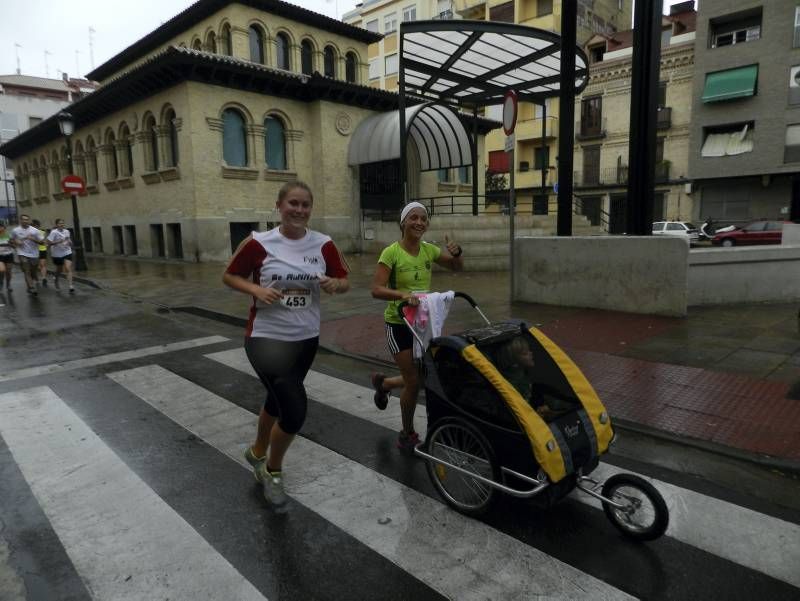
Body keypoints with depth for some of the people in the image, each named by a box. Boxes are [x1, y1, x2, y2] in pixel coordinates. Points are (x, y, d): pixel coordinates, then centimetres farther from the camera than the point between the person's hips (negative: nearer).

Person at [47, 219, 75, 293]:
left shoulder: (67, 231, 4)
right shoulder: (53, 232, -12)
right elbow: (48, 243, -16)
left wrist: (70, 242, -1)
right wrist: (58, 242, -27)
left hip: (67, 253, 2)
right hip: (57, 254, -2)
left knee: (68, 269, -12)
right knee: (59, 270, 14)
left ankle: (71, 287, -17)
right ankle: (56, 280, 48)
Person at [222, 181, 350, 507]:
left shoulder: (323, 245, -3)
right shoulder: (259, 243, -10)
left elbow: (345, 282, 6)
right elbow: (229, 276, 1)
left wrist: (335, 284, -17)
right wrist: (256, 289, -18)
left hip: (306, 339, 4)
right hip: (266, 338, -4)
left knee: (279, 400, 22)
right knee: (295, 409, -15)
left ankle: (258, 452, 53)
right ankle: (273, 470, 17)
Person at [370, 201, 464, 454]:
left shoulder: (429, 250, 1)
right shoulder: (391, 252, -16)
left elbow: (458, 267, 11)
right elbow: (376, 289, -22)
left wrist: (456, 252, -10)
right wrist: (402, 294, -39)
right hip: (399, 324, -6)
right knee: (414, 382, -4)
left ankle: (382, 383, 43)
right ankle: (407, 435, 21)